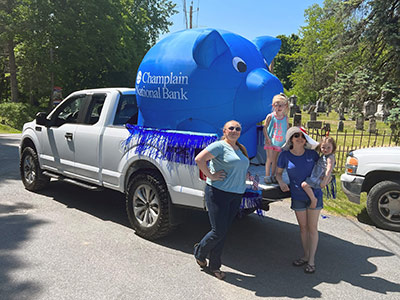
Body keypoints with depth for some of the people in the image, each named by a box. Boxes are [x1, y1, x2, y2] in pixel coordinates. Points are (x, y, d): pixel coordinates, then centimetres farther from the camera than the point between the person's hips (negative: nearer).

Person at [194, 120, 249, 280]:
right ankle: (200, 252, 25)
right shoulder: (219, 146, -9)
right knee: (218, 231, -4)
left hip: (236, 195, 7)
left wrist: (244, 177, 13)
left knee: (223, 232, 11)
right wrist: (211, 176, -18)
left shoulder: (241, 149, 15)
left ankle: (215, 266, 24)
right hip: (218, 193, -7)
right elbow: (199, 159, -18)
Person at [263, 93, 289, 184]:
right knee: (269, 159, 0)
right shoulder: (270, 116, -7)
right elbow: (265, 128, -4)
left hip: (280, 142, 3)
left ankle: (273, 176, 20)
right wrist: (267, 138, -13)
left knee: (275, 159, 10)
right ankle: (267, 176, 9)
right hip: (270, 141, -3)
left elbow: (287, 129, 9)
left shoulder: (286, 118, 1)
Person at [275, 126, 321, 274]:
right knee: (303, 227, 13)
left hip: (314, 194, -1)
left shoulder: (312, 153, -10)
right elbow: (278, 172, 4)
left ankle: (311, 260, 15)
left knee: (312, 228, 4)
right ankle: (305, 256, 31)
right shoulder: (285, 155, -9)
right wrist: (281, 182, -16)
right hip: (297, 197, 1)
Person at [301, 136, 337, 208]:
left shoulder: (330, 158, -17)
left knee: (304, 184, -25)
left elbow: (329, 170, -27)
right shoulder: (323, 155, 11)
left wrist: (324, 182, -31)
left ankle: (313, 199, -15)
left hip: (319, 179, -10)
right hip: (315, 177, 10)